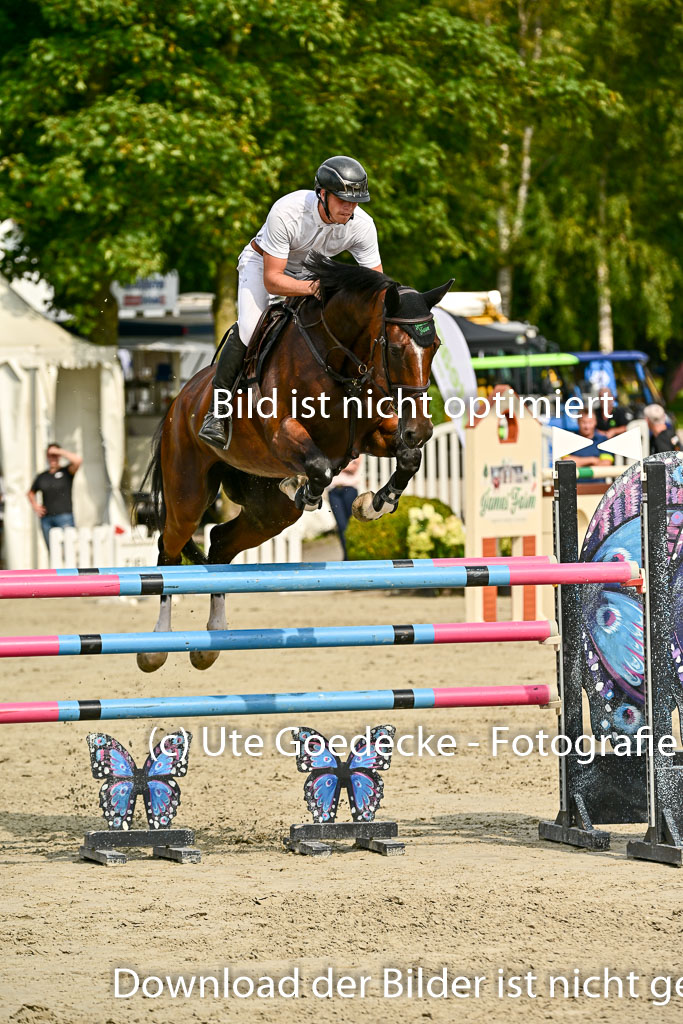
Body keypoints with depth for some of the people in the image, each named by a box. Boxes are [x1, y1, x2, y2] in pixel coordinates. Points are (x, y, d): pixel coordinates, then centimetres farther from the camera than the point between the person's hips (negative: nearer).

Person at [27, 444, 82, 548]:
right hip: (46, 518, 4)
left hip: (64, 516, -4)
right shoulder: (41, 477, 14)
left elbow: (78, 460, -17)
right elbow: (31, 493, 29)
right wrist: (35, 505, 9)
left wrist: (60, 451, -9)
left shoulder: (66, 472, 3)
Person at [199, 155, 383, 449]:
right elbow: (271, 280, -35)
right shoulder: (286, 212, -38)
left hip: (313, 271, 4)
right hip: (263, 263, -4)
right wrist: (313, 287, -52)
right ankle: (216, 411, -17)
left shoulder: (362, 225, -26)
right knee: (249, 327, -27)